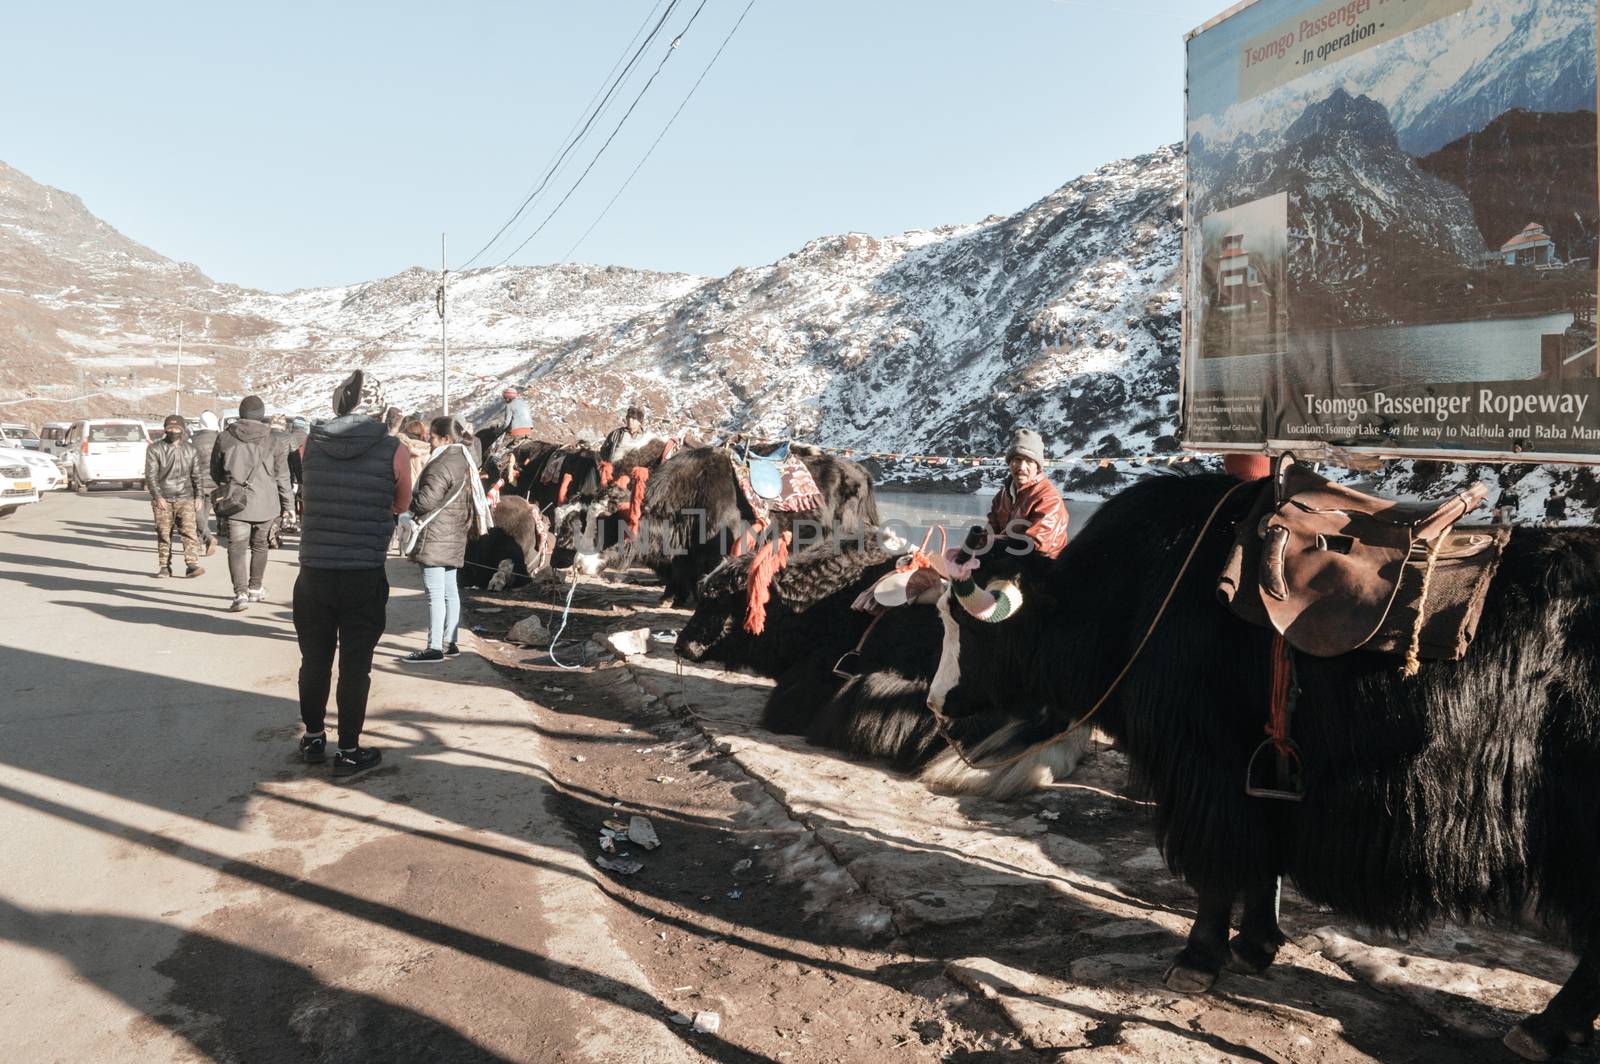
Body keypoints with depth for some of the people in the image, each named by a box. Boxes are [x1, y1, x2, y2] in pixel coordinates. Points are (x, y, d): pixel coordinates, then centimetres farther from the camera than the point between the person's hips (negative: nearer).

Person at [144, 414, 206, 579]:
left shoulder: (190, 449, 11)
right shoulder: (154, 449, 1)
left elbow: (196, 475, 15)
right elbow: (151, 475, -4)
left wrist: (198, 497, 9)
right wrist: (157, 496, -15)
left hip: (185, 499, 1)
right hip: (163, 500, -1)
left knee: (189, 531, -11)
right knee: (164, 534, 2)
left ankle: (192, 565, -15)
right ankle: (164, 567, 11)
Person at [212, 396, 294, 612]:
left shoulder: (225, 437, 0)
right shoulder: (272, 438, -2)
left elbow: (215, 471, 11)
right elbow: (282, 475, 1)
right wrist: (288, 503, 8)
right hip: (265, 503, 1)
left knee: (237, 547, -3)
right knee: (259, 545, 19)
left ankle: (241, 593, -17)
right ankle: (256, 588, 30)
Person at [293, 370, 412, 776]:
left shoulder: (312, 444, 0)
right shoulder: (394, 451, -8)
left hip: (313, 571, 3)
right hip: (365, 575, -3)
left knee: (315, 659, 17)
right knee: (355, 664, 7)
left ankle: (313, 738, 32)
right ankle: (348, 751, 14)